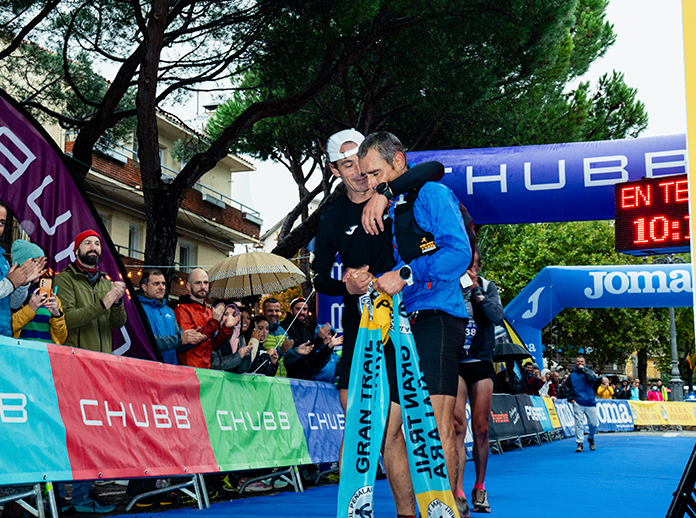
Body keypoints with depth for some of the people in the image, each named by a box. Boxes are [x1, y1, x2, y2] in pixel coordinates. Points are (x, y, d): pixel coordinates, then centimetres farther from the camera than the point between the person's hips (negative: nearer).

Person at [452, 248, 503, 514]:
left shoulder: (488, 287, 5)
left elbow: (498, 317, -10)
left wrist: (476, 290, -17)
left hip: (481, 363, 2)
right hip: (454, 363, -2)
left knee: (481, 429, 4)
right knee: (458, 426, -13)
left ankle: (479, 488, 18)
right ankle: (458, 494, -15)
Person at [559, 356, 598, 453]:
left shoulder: (588, 372, 8)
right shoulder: (572, 375, 10)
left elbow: (593, 379, -14)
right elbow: (566, 388, 15)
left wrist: (583, 370, -12)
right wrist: (570, 398, 3)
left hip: (590, 403, 0)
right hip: (578, 404, 0)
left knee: (594, 424, 3)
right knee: (579, 423, -7)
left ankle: (591, 438, 29)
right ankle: (579, 444, -3)